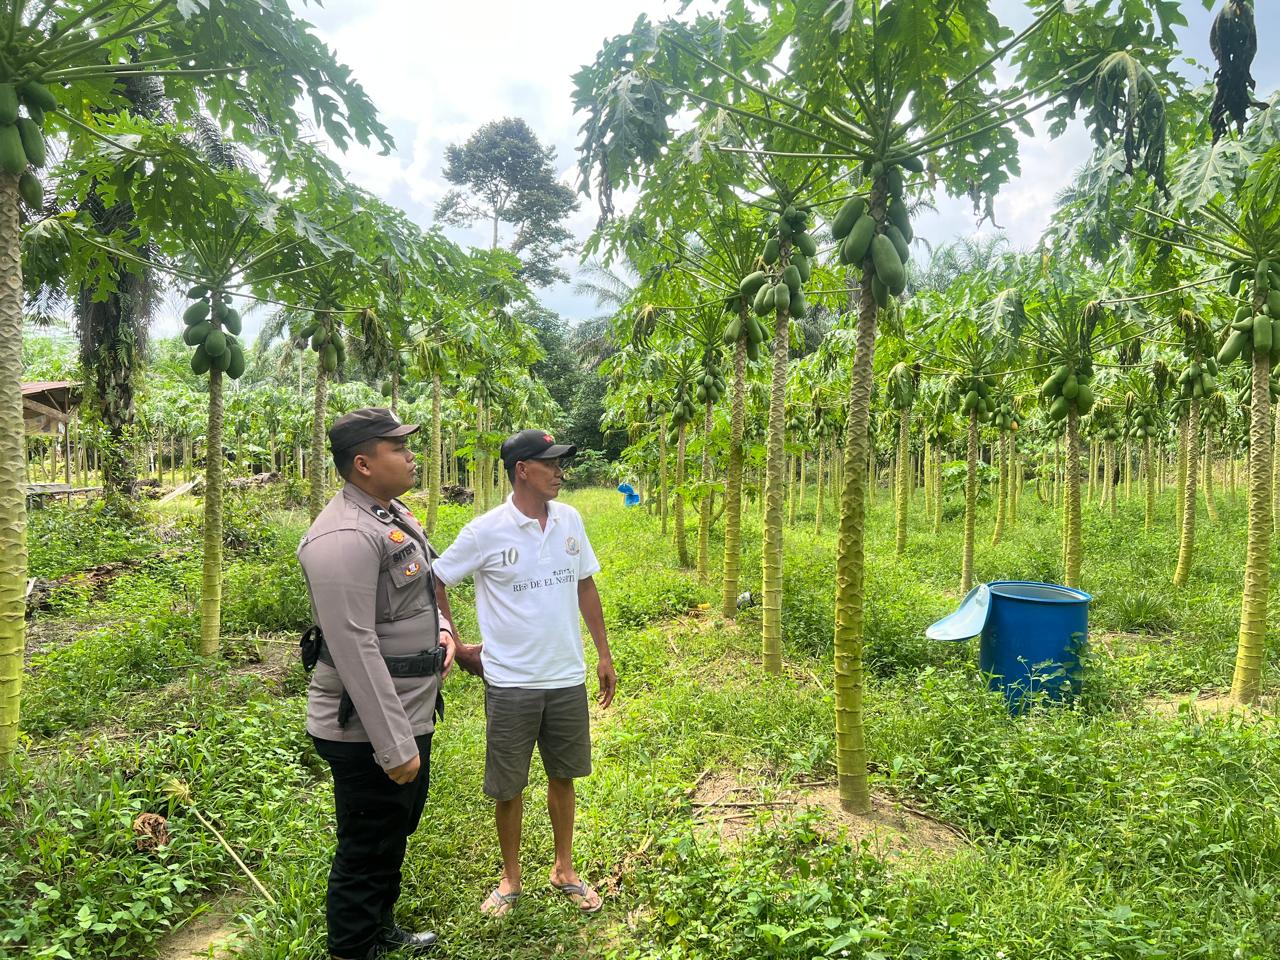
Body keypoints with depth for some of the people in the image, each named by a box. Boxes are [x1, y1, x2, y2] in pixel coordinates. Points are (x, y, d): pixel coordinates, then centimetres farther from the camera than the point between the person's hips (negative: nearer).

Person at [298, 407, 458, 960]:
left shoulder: (394, 516, 7)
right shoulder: (345, 538, -25)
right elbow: (355, 650, -28)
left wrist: (441, 627, 2)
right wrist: (394, 746, -26)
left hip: (411, 715, 10)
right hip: (370, 731, -10)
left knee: (395, 834, 27)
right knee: (367, 853, 8)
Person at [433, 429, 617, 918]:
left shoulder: (570, 521, -1)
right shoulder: (485, 531, -13)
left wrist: (604, 653, 11)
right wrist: (456, 645, 0)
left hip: (568, 678, 3)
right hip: (510, 683, -3)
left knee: (562, 776, 17)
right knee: (508, 787, 11)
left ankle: (564, 869, 37)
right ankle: (511, 878, 33)